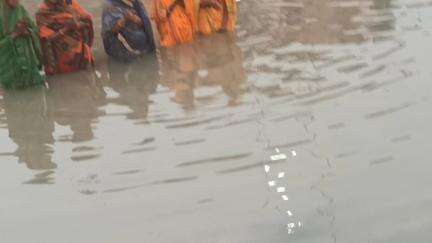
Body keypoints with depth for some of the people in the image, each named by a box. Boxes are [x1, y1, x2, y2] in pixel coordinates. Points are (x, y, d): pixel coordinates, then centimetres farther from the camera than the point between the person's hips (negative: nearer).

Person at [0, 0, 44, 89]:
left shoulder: (21, 10, 4)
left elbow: (35, 30, 9)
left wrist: (28, 32, -11)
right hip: (9, 62, -4)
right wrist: (14, 34, -21)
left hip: (27, 56, 5)